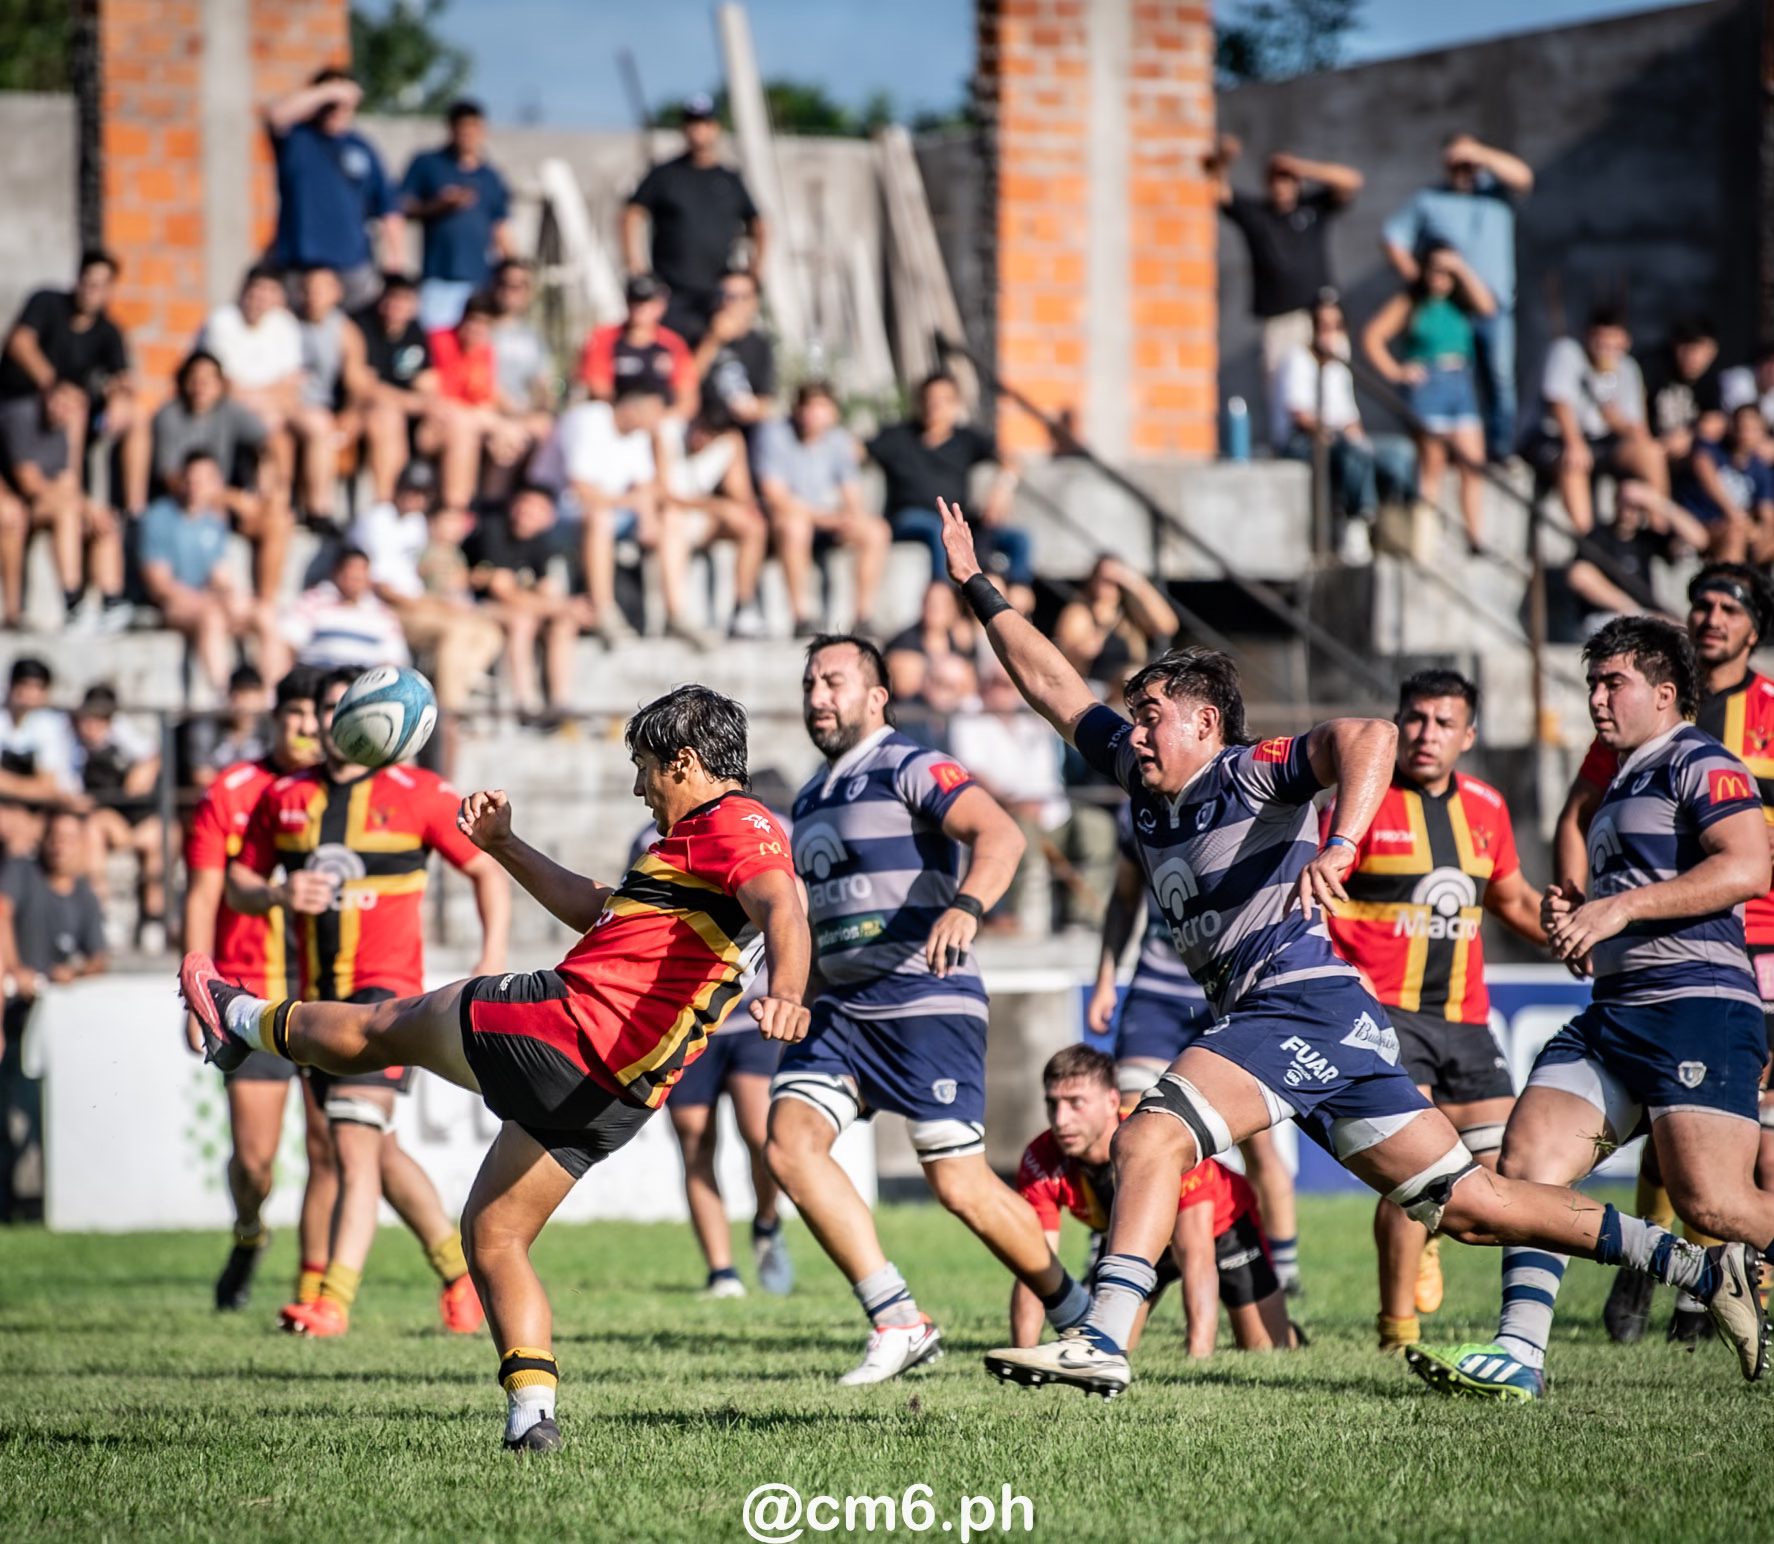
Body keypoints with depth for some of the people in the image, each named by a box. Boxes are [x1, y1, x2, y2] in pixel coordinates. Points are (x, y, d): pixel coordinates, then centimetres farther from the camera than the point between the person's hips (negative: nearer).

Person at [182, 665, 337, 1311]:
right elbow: (202, 898, 3)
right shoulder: (230, 791, 3)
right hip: (252, 995, -1)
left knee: (329, 1148, -3)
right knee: (254, 1155, -4)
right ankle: (248, 1236, 28)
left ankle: (313, 1283, 8)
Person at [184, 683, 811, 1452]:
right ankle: (531, 1411, 6)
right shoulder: (703, 840, 23)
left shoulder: (733, 825, -9)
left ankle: (247, 1020, 41)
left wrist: (786, 995, -48)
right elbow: (593, 907, 34)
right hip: (614, 1094, 10)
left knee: (388, 1026, 17)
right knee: (492, 1236, 16)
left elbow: (784, 909, -29)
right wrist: (503, 845, 31)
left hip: (569, 1022, -9)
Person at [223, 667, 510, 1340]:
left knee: (356, 1145, -16)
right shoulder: (285, 796, 9)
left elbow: (487, 870, 4)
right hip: (318, 999, 6)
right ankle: (459, 1271, 32)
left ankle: (333, 1301, -20)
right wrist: (280, 893, -8)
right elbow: (237, 882, 15)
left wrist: (493, 961, -8)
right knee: (378, 1150, 14)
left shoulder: (418, 793, -3)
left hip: (387, 988, -6)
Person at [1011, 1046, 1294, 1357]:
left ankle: (1287, 1333, 27)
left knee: (1268, 1351, -10)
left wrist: (1199, 1357, -53)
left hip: (1220, 1224, -3)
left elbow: (1197, 1259, -45)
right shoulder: (1040, 1162, -31)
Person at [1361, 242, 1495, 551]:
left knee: (1473, 465, -3)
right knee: (1432, 464, -7)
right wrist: (1395, 372, -5)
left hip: (1462, 383, 4)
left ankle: (1476, 538, -2)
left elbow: (1487, 306, -6)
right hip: (1427, 385, -4)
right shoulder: (1409, 303, 5)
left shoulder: (1460, 301, 14)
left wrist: (1462, 270, -9)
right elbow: (1372, 337, 1)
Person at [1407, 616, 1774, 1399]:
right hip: (1615, 1013, 9)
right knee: (1527, 1156, -8)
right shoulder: (1618, 789, 26)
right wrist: (1573, 918, 14)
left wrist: (1619, 907, -19)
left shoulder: (1700, 763, -3)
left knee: (1711, 1203, -17)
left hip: (1699, 1004, -9)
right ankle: (1520, 1350, -12)